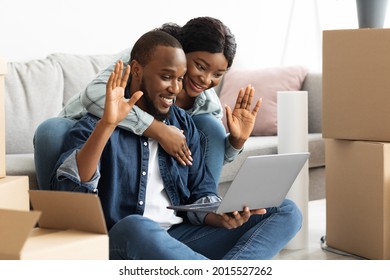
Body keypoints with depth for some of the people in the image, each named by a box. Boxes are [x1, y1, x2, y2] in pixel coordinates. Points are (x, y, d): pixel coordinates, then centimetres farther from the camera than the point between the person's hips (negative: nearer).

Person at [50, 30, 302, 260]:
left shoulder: (184, 124, 16)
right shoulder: (96, 126, -1)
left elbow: (200, 195, 14)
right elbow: (67, 190, -17)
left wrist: (223, 216, -9)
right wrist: (107, 125, -28)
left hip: (182, 239, 6)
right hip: (124, 244, -6)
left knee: (287, 212, -9)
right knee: (135, 226, -42)